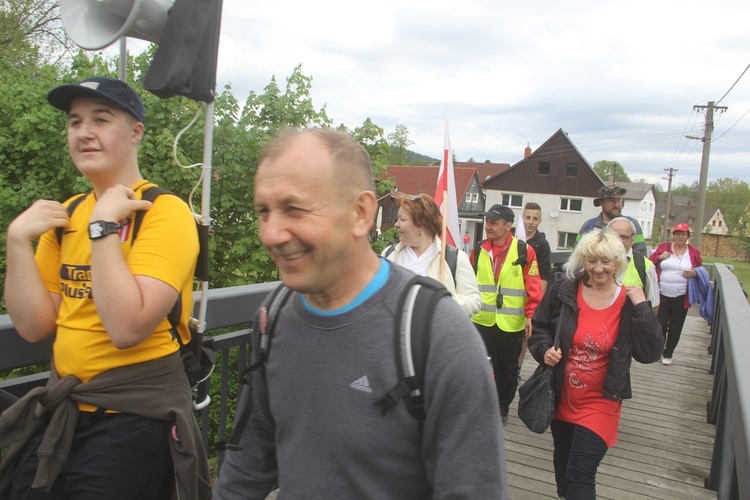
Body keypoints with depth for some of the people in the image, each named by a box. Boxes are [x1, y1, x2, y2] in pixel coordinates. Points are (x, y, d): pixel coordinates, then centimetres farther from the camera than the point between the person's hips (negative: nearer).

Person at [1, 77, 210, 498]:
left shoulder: (164, 211, -16)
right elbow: (34, 326, 1)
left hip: (135, 417, -6)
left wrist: (103, 226, -23)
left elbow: (127, 329, -25)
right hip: (62, 413, 7)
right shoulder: (65, 214, 6)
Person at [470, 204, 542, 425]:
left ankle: (502, 408, 32)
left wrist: (530, 315, -12)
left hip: (511, 323, -2)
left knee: (508, 368, 14)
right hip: (482, 321, 2)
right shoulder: (479, 251, 5)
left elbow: (533, 287, -7)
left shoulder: (525, 251, -6)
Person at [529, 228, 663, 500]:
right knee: (562, 464, 24)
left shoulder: (630, 302, -10)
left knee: (580, 475, -6)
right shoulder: (562, 291, -8)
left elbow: (650, 354, -15)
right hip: (561, 397, 3)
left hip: (599, 402, -3)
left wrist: (642, 308, -22)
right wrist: (545, 349, -14)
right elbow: (539, 327, 5)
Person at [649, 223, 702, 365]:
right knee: (660, 325, 0)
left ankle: (668, 354, 22)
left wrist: (695, 273, -9)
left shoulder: (694, 252, 5)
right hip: (662, 295, -1)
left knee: (675, 328, 8)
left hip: (681, 298, 1)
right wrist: (660, 257, -13)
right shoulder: (664, 247, 3)